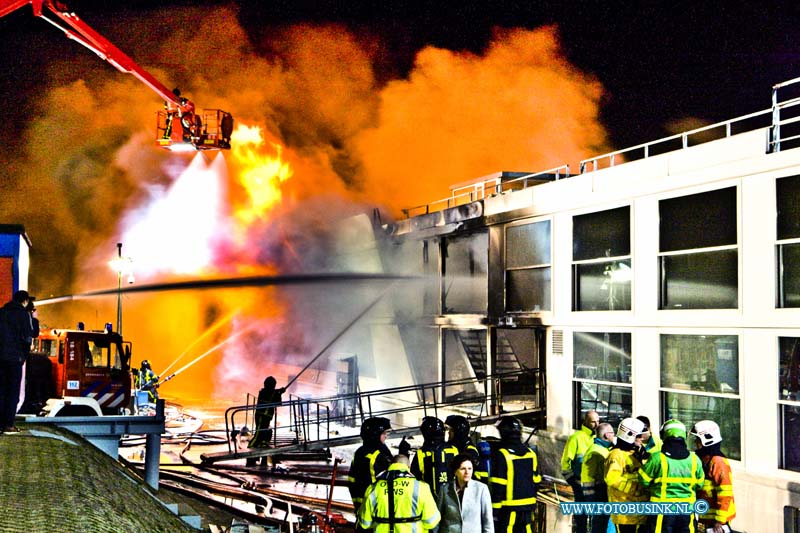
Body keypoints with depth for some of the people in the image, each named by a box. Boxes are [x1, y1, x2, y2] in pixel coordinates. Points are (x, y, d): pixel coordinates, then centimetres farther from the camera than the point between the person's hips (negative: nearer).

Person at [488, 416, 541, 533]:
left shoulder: (501, 454, -14)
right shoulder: (531, 453, 6)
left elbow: (497, 485, -14)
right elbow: (536, 481, 13)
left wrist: (494, 509, -9)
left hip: (508, 506, -6)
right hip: (528, 506, 6)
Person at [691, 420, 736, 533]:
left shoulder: (718, 462, -17)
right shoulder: (704, 460, 13)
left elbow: (725, 494, -20)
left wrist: (719, 520, -20)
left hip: (717, 519, -9)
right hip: (707, 518, 10)